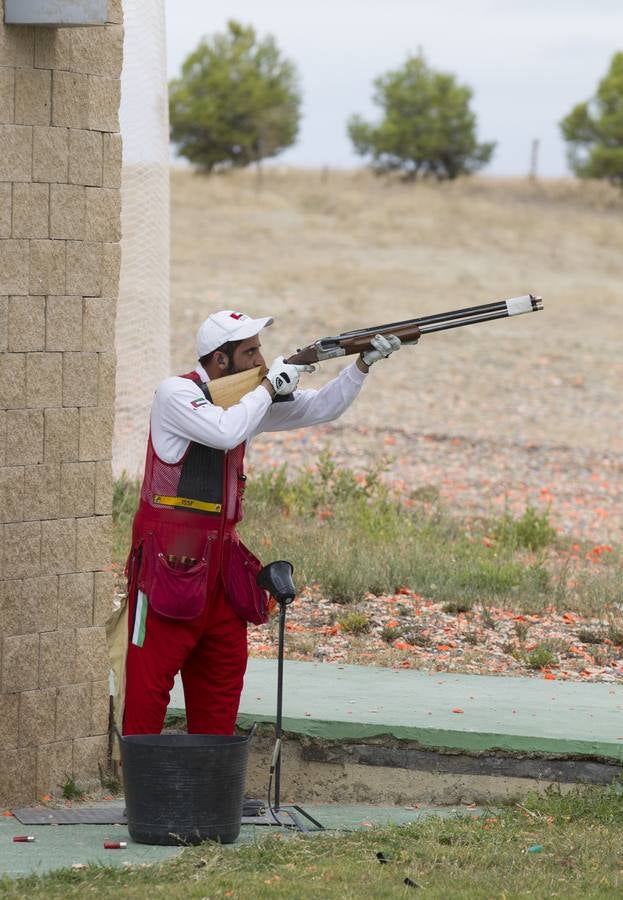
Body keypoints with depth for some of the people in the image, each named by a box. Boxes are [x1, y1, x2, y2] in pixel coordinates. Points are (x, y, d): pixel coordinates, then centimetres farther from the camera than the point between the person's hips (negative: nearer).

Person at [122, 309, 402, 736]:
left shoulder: (248, 398, 13)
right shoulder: (176, 393, -9)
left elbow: (321, 408, 14)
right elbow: (226, 433, -25)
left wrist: (363, 364, 1)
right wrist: (270, 386, -13)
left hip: (220, 563, 8)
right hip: (169, 560, -8)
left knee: (224, 675, 10)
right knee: (151, 673, -7)